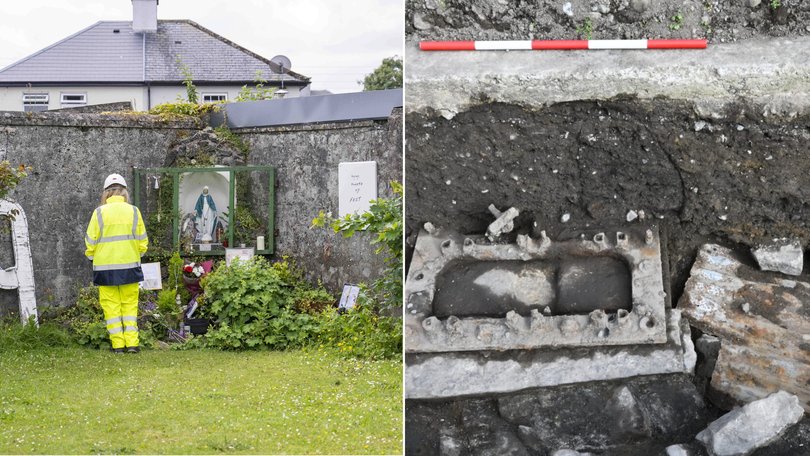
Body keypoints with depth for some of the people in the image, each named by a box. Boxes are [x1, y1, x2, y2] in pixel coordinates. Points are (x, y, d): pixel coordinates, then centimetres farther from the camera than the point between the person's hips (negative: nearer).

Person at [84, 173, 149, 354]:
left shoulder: (99, 213, -4)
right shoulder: (134, 212, 1)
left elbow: (90, 242, -2)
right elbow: (142, 242, 5)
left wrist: (91, 255, 16)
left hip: (105, 267, -1)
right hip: (130, 265, 1)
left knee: (111, 305, 5)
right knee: (130, 304, 9)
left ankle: (118, 344, 3)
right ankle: (131, 343, 2)